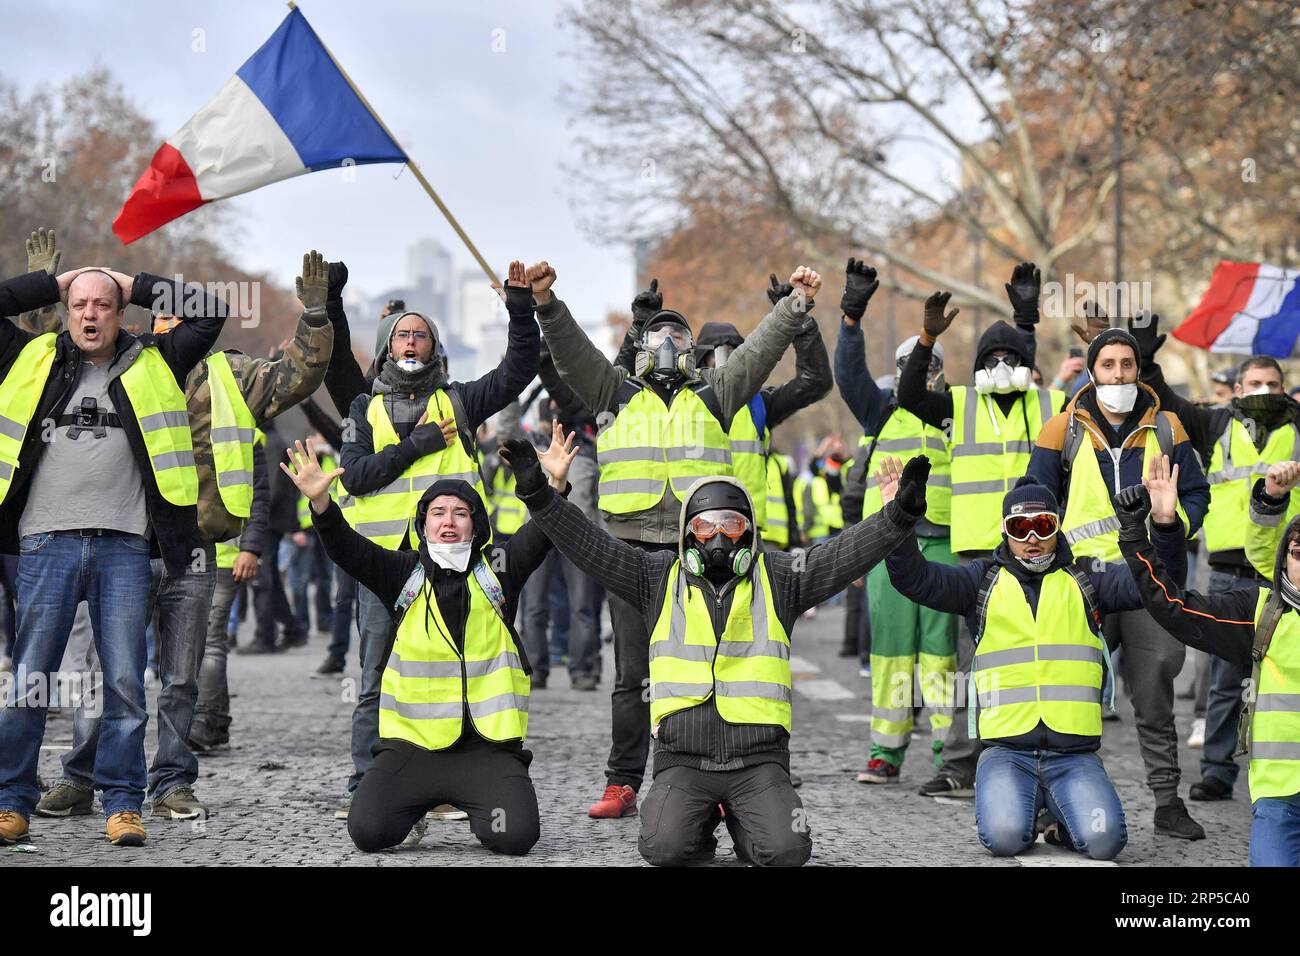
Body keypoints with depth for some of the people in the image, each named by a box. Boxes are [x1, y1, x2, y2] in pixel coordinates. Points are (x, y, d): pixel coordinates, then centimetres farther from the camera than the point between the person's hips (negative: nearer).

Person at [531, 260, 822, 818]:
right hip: (632, 549, 0)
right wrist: (546, 304, -11)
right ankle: (622, 786, 5)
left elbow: (760, 350, 8)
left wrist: (796, 305, -3)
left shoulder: (712, 396, 16)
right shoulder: (617, 393, 15)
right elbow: (572, 350, 4)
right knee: (632, 675, 1)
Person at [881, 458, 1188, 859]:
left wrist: (1165, 525, -19)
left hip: (1075, 754, 1)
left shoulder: (1086, 578, 11)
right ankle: (1012, 800, 10)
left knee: (1103, 840, -22)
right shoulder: (983, 580, 11)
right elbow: (917, 579, -1)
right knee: (1005, 836, -26)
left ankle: (1061, 816, 12)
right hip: (1007, 751, 0)